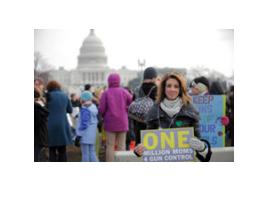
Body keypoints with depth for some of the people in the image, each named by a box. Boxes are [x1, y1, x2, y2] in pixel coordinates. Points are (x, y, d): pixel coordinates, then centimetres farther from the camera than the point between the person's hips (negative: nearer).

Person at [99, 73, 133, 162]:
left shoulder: (106, 93, -5)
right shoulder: (124, 91, -1)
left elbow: (101, 109, -9)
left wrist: (104, 116, 12)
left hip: (110, 123, -1)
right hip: (122, 123, 1)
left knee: (110, 146, 5)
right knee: (121, 146, 7)